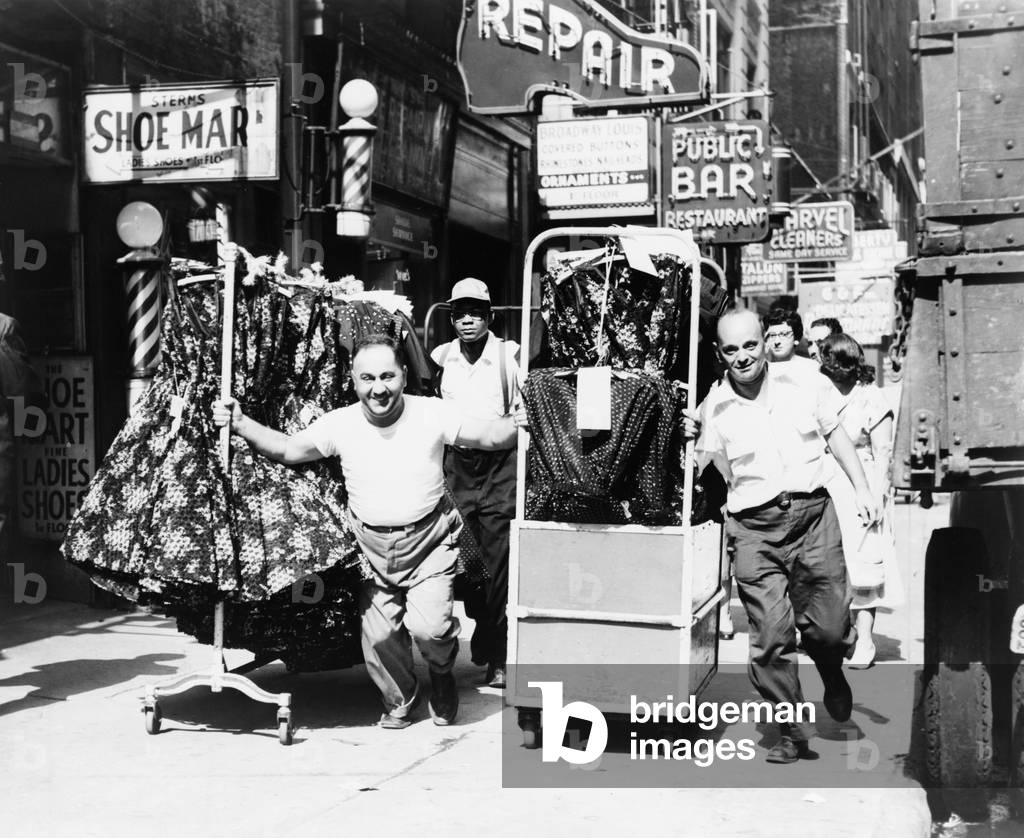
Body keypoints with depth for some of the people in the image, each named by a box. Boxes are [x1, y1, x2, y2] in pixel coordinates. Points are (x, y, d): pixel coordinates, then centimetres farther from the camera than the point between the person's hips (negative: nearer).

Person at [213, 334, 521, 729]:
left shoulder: (432, 414, -13)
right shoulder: (340, 423, -7)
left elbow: (490, 437, -6)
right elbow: (287, 449, 5)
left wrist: (519, 422, -26)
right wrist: (240, 424, -7)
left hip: (428, 541, -2)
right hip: (372, 546, 3)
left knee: (429, 626, -17)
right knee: (379, 636, 5)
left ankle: (442, 675, 20)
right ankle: (399, 701, 37)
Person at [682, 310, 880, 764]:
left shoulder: (803, 380, 3)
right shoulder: (714, 407, -1)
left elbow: (835, 433, 14)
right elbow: (722, 474, 3)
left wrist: (862, 488, 10)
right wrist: (696, 438, -12)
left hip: (812, 513, 1)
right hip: (755, 527, -1)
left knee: (830, 628, 2)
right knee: (771, 637, -7)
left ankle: (833, 677, 38)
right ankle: (792, 734, 8)